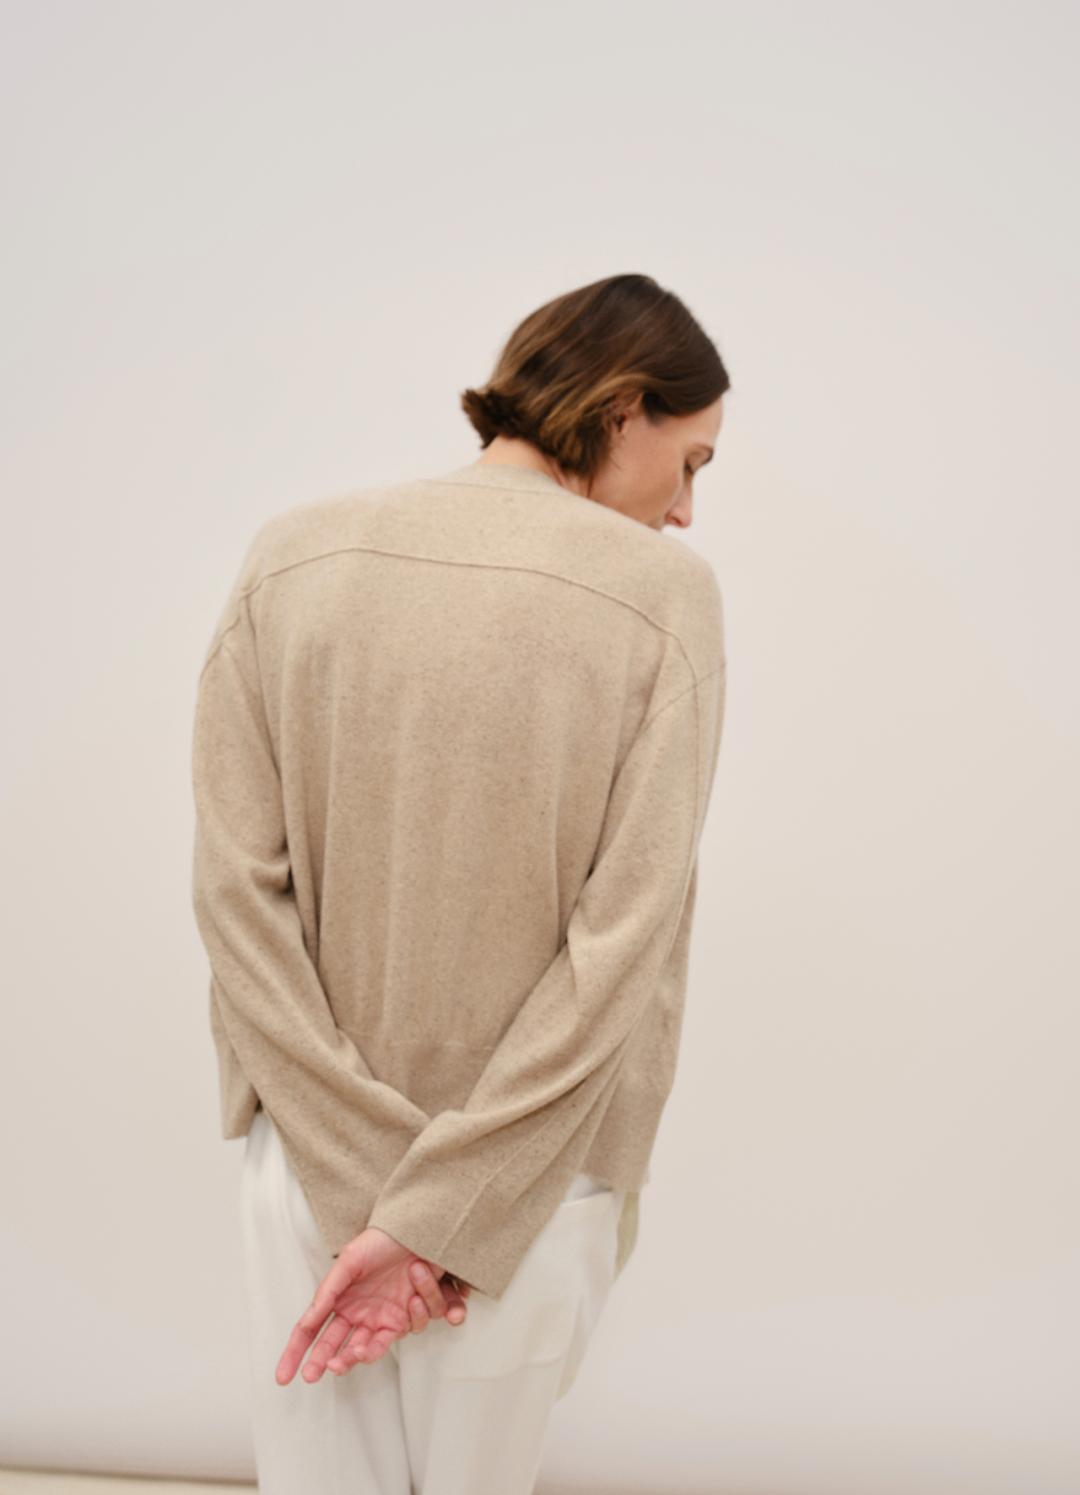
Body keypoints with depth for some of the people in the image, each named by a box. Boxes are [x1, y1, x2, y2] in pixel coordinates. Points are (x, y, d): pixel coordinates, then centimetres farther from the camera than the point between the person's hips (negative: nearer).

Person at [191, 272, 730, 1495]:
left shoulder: (291, 560, -5)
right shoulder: (662, 595, -11)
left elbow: (238, 890, -11)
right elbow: (622, 948, -17)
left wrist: (365, 1185, -10)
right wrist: (431, 1213, -12)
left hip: (307, 1159, 2)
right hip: (531, 1186, -1)